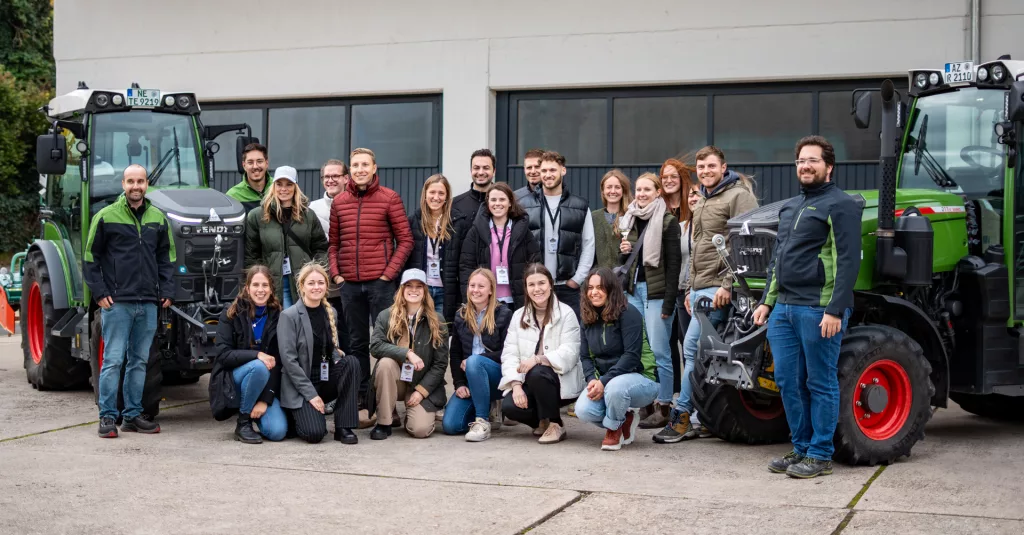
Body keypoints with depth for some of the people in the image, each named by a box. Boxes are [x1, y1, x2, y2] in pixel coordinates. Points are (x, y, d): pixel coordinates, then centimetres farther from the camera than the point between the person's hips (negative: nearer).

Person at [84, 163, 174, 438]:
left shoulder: (158, 219, 10)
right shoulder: (106, 216, -2)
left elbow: (167, 257, 17)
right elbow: (90, 258, -1)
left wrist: (166, 291, 7)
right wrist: (99, 293, -7)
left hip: (148, 303, 4)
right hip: (116, 302, -4)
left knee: (139, 361, 9)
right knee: (113, 360, -4)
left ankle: (133, 414, 16)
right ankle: (107, 416, 1)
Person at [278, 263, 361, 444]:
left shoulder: (330, 312, 8)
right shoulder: (289, 316, -10)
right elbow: (288, 359, -15)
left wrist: (339, 360, -8)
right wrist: (310, 394, -19)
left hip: (326, 379, 6)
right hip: (300, 384, -6)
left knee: (351, 362, -24)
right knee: (315, 433, -26)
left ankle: (343, 427, -18)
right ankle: (294, 418, 11)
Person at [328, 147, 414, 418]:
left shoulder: (390, 198, 0)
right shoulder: (339, 202, 11)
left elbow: (405, 240, -2)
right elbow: (334, 243, 16)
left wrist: (389, 272, -9)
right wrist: (335, 272, 2)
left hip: (380, 282, -4)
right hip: (349, 284, 4)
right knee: (357, 342, 8)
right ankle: (362, 401, 13)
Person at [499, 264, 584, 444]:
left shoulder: (566, 314, -7)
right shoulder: (518, 316, 6)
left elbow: (569, 354, -17)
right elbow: (509, 354, -3)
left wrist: (538, 359, -32)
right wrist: (516, 385, -19)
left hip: (562, 381, -4)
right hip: (530, 382, 4)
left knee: (537, 373, -35)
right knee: (509, 406, -24)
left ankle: (555, 424, -13)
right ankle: (542, 421, 10)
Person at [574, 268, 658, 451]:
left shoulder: (628, 313, -14)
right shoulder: (589, 318, 6)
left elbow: (632, 355, -21)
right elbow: (585, 357, 5)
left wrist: (604, 382, -28)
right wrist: (593, 380, -16)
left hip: (639, 378, -6)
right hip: (604, 381, 6)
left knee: (615, 387, -40)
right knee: (583, 411, -23)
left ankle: (613, 429, -7)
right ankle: (625, 419, 8)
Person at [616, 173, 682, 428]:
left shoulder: (667, 221, -5)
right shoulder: (629, 220, 15)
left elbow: (674, 263, -9)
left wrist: (669, 301, -14)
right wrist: (623, 251, 1)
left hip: (656, 292, -6)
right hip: (632, 290, 6)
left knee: (659, 351, -6)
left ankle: (663, 407, 0)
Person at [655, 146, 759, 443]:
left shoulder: (738, 196, -8)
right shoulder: (702, 202, 21)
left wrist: (728, 285, -22)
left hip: (719, 288, -9)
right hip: (699, 288, 9)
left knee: (693, 348, -13)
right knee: (696, 351, 8)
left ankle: (682, 418, -8)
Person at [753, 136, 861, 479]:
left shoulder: (840, 205, -7)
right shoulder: (790, 207, 19)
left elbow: (848, 262, -14)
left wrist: (835, 310, -20)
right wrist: (767, 301, 16)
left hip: (819, 310, -8)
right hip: (784, 308, 8)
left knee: (820, 383, 0)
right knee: (788, 381, 9)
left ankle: (820, 455, 8)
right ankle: (801, 448, 21)